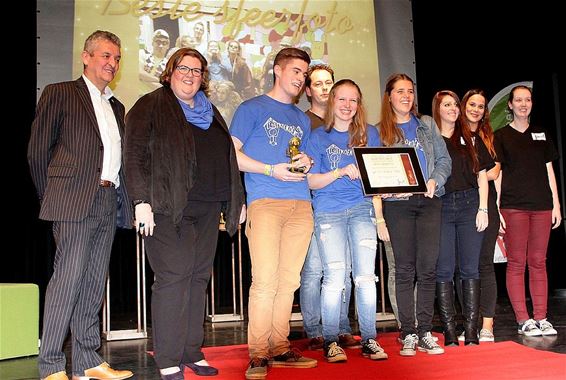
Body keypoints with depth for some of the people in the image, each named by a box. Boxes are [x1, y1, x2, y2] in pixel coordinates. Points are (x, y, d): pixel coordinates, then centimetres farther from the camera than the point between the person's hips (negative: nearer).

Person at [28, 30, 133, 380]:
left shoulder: (116, 107, 22)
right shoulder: (60, 94, 3)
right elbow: (37, 151, 0)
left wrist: (122, 201, 10)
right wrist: (53, 198, 0)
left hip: (108, 203, 6)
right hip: (75, 202, -6)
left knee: (94, 283, 8)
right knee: (67, 279, -7)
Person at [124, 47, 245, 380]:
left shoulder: (211, 113, 21)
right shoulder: (151, 106, 3)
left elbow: (228, 159, 23)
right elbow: (136, 155, -6)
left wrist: (237, 200, 17)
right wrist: (142, 200, -16)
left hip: (207, 209, 6)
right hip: (169, 208, -6)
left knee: (199, 277, 7)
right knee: (174, 277, -8)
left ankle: (192, 352, 17)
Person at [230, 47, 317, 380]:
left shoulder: (302, 119, 25)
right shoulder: (252, 108, 8)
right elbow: (232, 154, 0)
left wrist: (306, 164, 5)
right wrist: (272, 170, -10)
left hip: (300, 203, 6)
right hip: (265, 201, -5)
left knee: (289, 280, 5)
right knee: (265, 279, -12)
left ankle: (280, 348, 13)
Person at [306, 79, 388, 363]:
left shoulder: (369, 134, 13)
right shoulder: (318, 137, 6)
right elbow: (311, 181, 1)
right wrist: (341, 172, -14)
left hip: (361, 208, 2)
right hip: (329, 211, -2)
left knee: (366, 275, -2)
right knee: (334, 277, -6)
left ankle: (369, 340, 8)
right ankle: (330, 342, 5)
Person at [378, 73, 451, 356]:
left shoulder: (427, 126, 16)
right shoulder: (379, 131, 9)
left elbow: (444, 160, 11)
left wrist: (434, 181, -7)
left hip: (429, 202, 2)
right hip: (398, 204, -2)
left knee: (427, 267, -2)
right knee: (405, 269, -1)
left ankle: (425, 333, 6)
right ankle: (408, 334, 5)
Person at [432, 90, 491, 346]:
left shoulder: (471, 139, 16)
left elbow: (482, 176, 12)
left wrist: (483, 209, 2)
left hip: (469, 205, 2)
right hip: (440, 207, -2)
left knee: (470, 269, 0)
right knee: (444, 271, -2)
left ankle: (471, 332, 4)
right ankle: (449, 332, 2)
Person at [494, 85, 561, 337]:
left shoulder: (541, 134, 16)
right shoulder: (500, 136, 5)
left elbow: (549, 171, 15)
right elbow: (496, 175, 0)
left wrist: (556, 204, 8)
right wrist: (495, 209, -6)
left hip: (541, 206, 3)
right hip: (513, 207, -3)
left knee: (538, 262, 4)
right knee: (516, 264, -2)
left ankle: (541, 318, 9)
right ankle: (523, 321, 2)